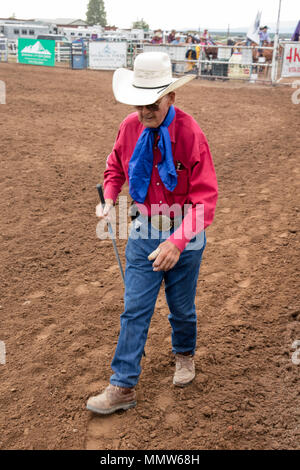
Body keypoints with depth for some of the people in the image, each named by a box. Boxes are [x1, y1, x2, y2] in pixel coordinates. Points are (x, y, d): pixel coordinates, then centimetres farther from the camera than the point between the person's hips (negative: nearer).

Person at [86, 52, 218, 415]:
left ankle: (184, 354, 46)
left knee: (181, 307, 15)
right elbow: (116, 167, 12)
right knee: (134, 309, 5)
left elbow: (205, 198, -23)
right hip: (143, 232, 3)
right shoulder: (130, 127, -7)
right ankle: (122, 387, 16)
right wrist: (109, 200, -8)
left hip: (184, 236, -3)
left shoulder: (190, 133, -21)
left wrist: (177, 241, -35)